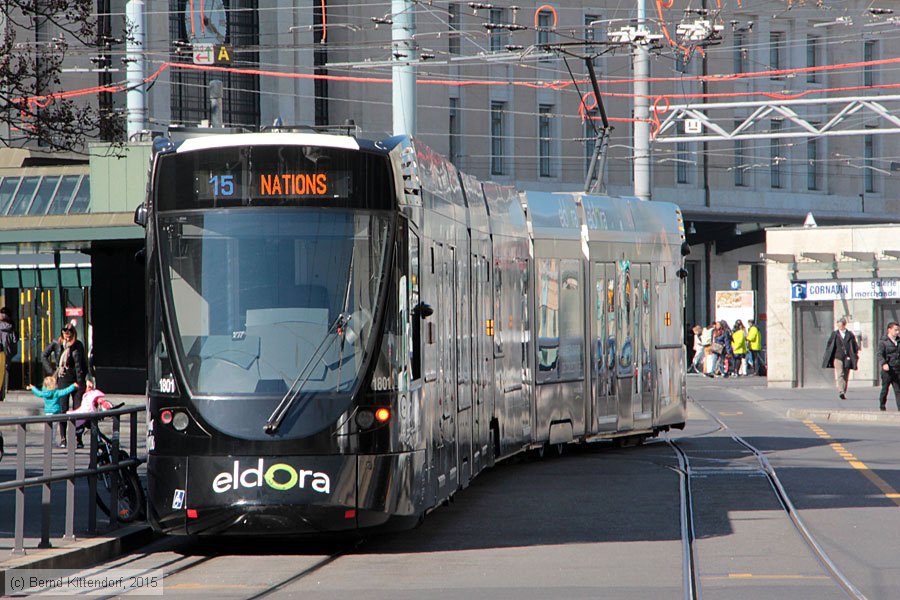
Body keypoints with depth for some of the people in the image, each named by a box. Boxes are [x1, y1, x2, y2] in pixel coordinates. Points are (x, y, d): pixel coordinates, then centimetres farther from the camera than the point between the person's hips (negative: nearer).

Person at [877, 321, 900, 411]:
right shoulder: (883, 341, -4)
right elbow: (879, 354, -13)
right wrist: (883, 363, -29)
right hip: (887, 369, -4)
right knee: (885, 388, 4)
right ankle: (882, 406, 21)